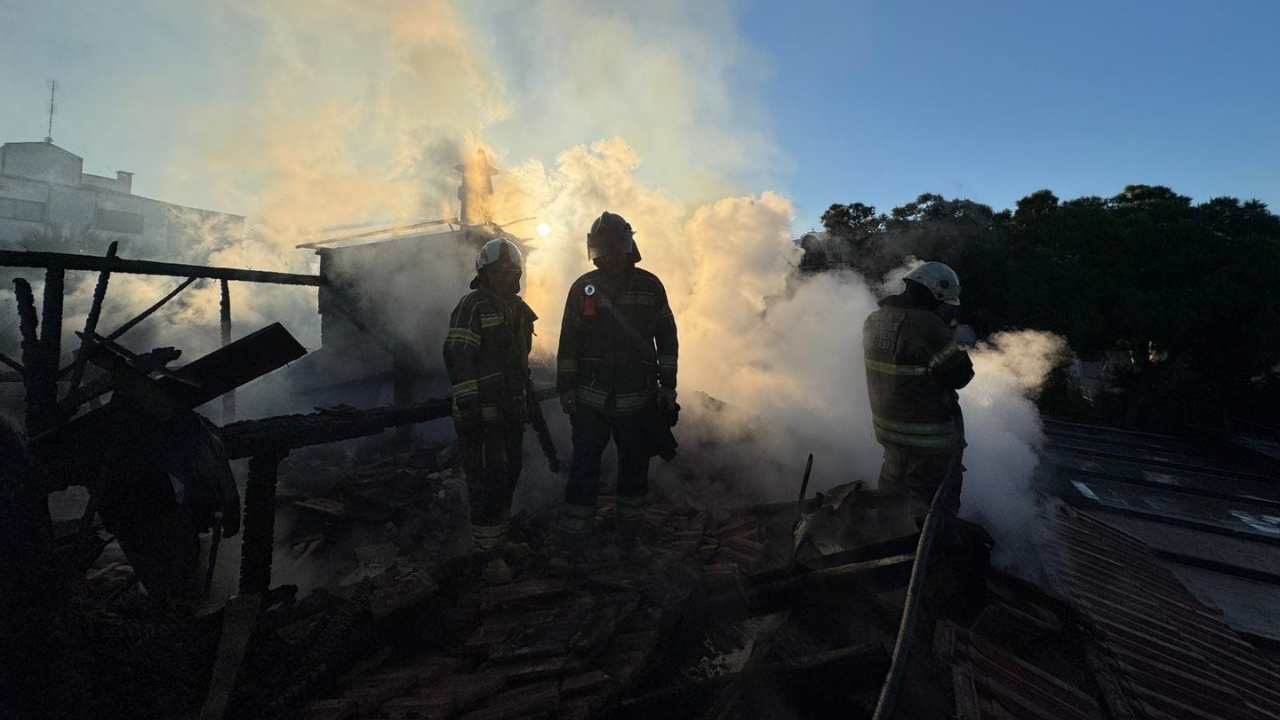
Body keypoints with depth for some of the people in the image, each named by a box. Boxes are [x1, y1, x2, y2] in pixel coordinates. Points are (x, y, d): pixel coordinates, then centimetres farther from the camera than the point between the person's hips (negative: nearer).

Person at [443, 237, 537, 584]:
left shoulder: (516, 309, 15)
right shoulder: (471, 307, -12)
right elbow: (457, 357, -18)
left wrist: (525, 400, 23)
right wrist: (467, 406, -23)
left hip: (511, 409, 9)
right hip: (482, 412, -8)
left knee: (508, 475, 15)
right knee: (487, 481, -4)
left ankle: (499, 540, 31)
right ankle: (489, 554, 10)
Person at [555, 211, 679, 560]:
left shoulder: (650, 286, 2)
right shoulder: (583, 288, 1)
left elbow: (667, 337, 7)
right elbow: (569, 342, 4)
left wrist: (668, 384, 4)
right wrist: (565, 387, 1)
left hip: (638, 399, 1)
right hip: (590, 399, -1)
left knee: (635, 469, 13)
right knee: (584, 470, 2)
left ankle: (630, 535, 31)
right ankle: (570, 544, 15)